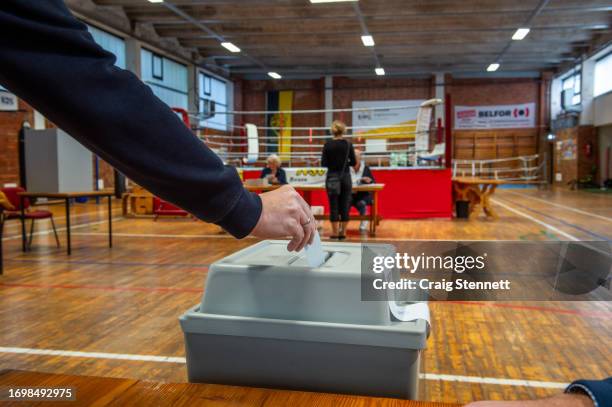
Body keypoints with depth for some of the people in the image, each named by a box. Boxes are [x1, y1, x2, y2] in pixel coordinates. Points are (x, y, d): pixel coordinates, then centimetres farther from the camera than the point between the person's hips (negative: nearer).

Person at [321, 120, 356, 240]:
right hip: (345, 177, 1)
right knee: (345, 205, 6)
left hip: (332, 177, -1)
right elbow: (353, 162, 1)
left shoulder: (328, 144, -4)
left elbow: (323, 163, -5)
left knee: (333, 205, 3)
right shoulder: (348, 144, -2)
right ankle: (343, 232, 9)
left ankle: (335, 232, 5)